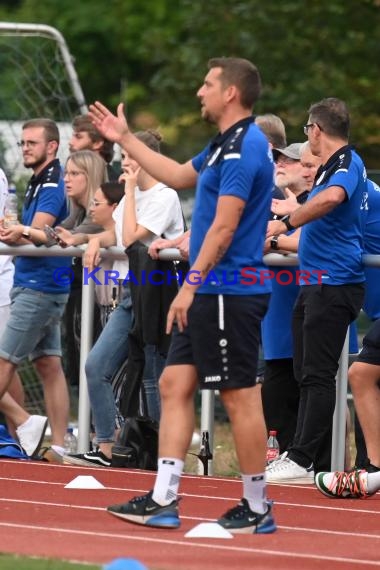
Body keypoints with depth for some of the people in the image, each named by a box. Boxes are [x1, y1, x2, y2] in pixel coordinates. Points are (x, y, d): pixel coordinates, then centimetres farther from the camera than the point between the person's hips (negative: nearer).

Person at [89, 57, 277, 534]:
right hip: (209, 296, 10)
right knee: (175, 385, 8)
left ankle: (257, 510, 4)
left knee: (240, 397, -4)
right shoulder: (224, 146, 16)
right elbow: (180, 176, 34)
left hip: (230, 293, -10)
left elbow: (223, 227, -21)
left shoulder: (244, 149, -16)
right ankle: (163, 501, 8)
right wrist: (125, 139, 37)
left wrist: (191, 285, -20)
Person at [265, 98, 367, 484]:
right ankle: (299, 458, 13)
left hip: (334, 283, -10)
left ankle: (302, 460, -9)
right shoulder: (328, 167, 19)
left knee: (318, 375, -9)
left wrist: (286, 223, -28)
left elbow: (332, 197, -34)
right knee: (307, 375, 10)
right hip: (316, 282, 10)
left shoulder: (347, 162, -12)